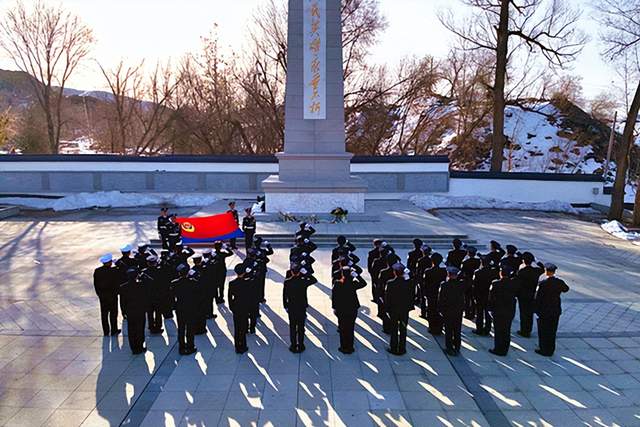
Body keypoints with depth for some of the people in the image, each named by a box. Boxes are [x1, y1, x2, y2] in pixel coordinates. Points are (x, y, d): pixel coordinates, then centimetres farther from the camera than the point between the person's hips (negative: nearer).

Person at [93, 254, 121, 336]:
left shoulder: (97, 271, -4)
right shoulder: (114, 271, -19)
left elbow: (95, 284, 3)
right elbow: (117, 283, -13)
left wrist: (99, 294, 12)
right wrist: (116, 292, 4)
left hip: (102, 296, 4)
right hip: (112, 295, -4)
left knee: (104, 314, 12)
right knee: (113, 314, 9)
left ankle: (106, 331, 20)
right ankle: (114, 331, 17)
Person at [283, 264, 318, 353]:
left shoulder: (287, 282, -11)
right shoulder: (303, 282, -14)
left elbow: (284, 295, -5)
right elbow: (314, 280, 2)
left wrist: (285, 306, 7)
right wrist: (306, 273, -5)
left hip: (291, 308, 1)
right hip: (302, 308, -1)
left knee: (292, 328, 12)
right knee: (301, 328, 11)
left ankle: (293, 346, 19)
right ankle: (300, 346, 18)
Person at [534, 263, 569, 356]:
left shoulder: (542, 283, -20)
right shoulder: (559, 282, -7)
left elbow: (537, 297, -17)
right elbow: (566, 289, 17)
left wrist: (537, 309, -6)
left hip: (544, 311, -5)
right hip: (556, 311, 5)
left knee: (543, 331, 9)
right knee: (552, 331, 17)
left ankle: (544, 350, 17)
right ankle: (551, 350, 27)